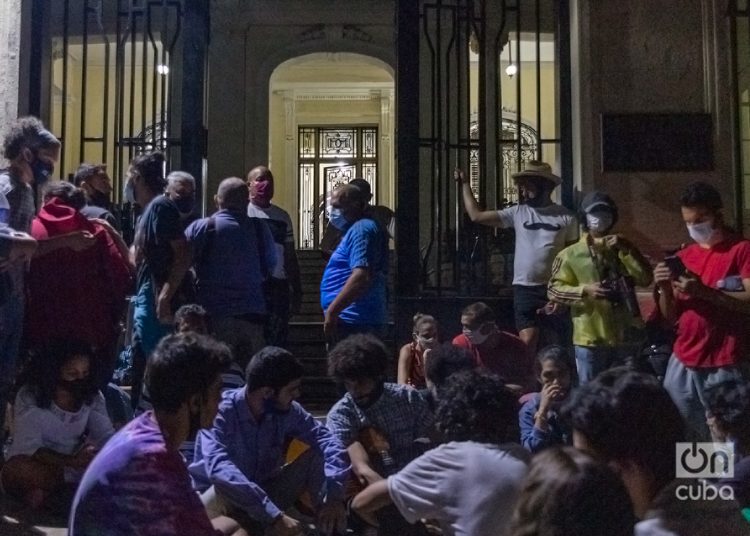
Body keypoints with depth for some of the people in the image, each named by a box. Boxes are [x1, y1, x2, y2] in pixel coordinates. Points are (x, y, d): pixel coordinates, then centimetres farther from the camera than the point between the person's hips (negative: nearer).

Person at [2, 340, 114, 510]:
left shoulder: (92, 396, -2)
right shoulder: (30, 396, -15)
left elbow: (106, 435, -8)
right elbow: (29, 446, -24)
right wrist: (71, 461, -40)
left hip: (74, 466, 5)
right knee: (17, 470, -38)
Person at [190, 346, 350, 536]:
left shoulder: (288, 410, -9)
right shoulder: (221, 412, -26)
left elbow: (326, 439, -13)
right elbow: (219, 468, -42)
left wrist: (334, 496, -30)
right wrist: (274, 515, -49)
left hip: (264, 496, 5)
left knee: (318, 454, -14)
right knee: (226, 492, -39)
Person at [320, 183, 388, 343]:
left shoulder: (361, 229, -11)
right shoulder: (357, 230, 21)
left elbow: (361, 276, -24)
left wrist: (331, 312, -22)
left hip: (353, 323, -10)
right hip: (353, 322, 10)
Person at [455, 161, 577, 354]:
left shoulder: (565, 217, 0)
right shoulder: (517, 212, 4)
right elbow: (476, 215, 2)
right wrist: (465, 184, 4)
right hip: (525, 288, 1)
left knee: (556, 343, 7)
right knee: (527, 341, -7)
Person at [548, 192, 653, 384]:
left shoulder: (622, 250, 11)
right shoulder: (571, 254, 0)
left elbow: (645, 279, -2)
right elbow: (553, 289, -6)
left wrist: (627, 249, -11)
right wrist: (584, 290, -20)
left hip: (622, 338, 3)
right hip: (590, 339, -3)